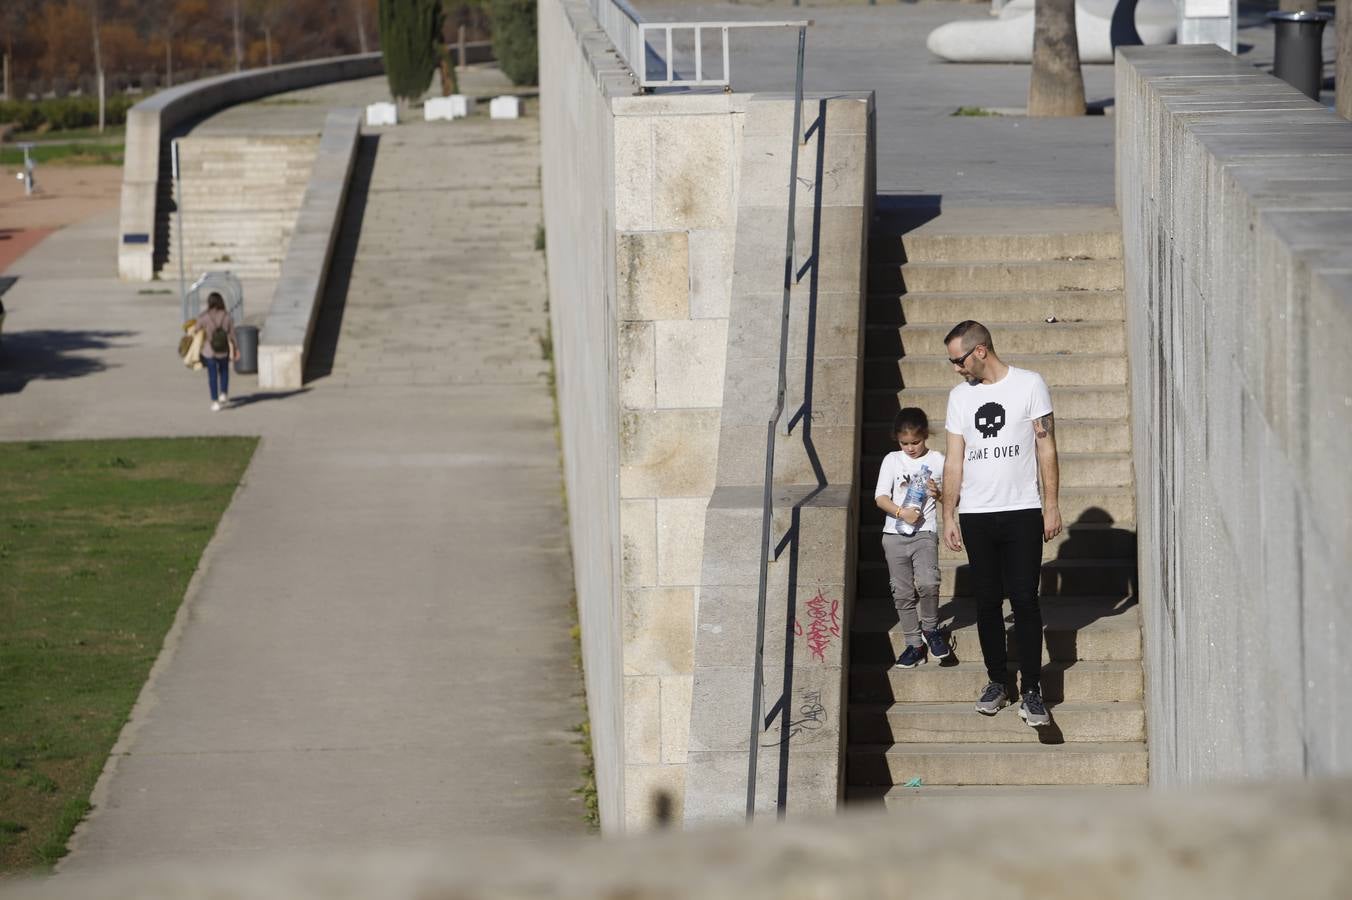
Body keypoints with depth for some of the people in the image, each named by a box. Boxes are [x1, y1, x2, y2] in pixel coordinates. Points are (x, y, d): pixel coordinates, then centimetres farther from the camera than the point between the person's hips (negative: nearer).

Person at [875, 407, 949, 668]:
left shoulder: (937, 461, 3)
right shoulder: (892, 461, 4)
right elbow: (881, 497, -2)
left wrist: (938, 494, -12)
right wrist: (901, 512, -19)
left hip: (925, 532, -2)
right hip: (895, 534, 2)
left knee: (927, 583, -22)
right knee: (903, 593, 5)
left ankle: (930, 627, 3)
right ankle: (914, 644, 15)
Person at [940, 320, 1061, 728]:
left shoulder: (1029, 384, -1)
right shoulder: (960, 395, 10)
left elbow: (1046, 447, 0)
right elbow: (954, 460, 10)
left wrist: (1051, 505, -4)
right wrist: (949, 515, 6)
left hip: (1022, 511, -3)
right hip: (976, 514, 4)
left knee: (1025, 600, -7)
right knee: (987, 602, 6)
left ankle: (1031, 691, -5)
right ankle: (997, 680, 17)